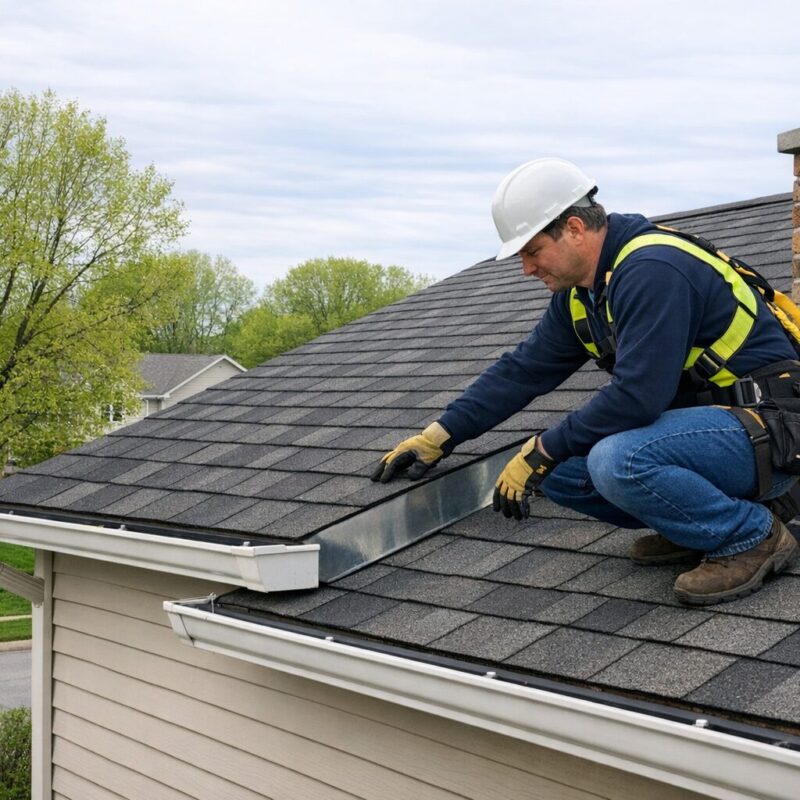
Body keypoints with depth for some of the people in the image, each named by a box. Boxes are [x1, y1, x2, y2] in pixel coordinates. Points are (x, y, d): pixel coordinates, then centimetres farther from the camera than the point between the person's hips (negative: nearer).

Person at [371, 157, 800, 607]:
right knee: (558, 471, -1)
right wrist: (438, 439, 10)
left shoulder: (651, 271, -23)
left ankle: (752, 535, -11)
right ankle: (697, 527, 9)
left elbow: (636, 396, -28)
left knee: (616, 462, -33)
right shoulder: (579, 292, 7)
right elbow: (524, 369, 13)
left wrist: (542, 452, -17)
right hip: (705, 421, 9)